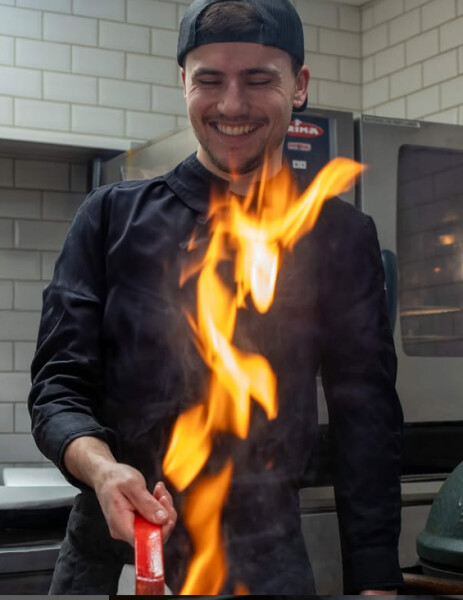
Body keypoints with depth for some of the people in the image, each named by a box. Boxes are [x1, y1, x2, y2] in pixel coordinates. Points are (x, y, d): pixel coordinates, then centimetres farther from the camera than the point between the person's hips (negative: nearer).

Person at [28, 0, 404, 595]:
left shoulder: (341, 237, 2)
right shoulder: (113, 217, 2)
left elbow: (366, 421, 2)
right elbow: (59, 383, -2)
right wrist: (102, 470, -24)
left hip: (262, 550, 0)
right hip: (109, 542, 1)